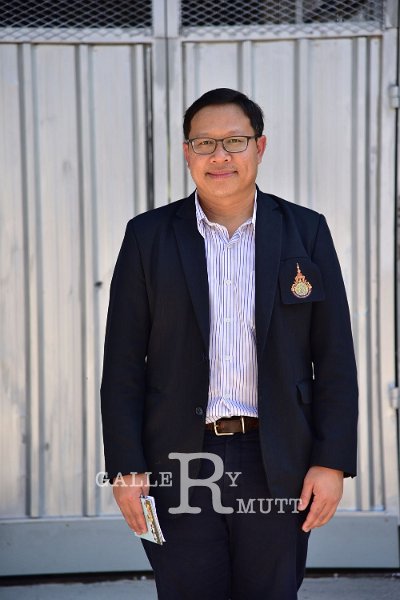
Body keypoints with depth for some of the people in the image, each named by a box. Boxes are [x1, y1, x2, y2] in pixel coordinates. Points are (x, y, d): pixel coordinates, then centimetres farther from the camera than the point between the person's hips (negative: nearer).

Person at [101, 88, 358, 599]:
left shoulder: (306, 232, 3)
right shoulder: (149, 236, 3)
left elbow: (334, 359, 3)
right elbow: (123, 363, 1)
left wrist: (332, 461, -3)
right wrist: (126, 468, -4)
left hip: (278, 467, 1)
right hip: (177, 464, 0)